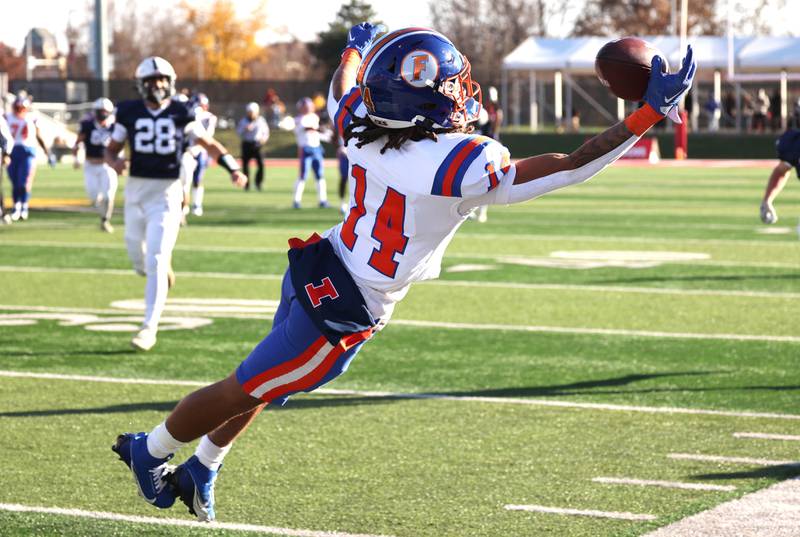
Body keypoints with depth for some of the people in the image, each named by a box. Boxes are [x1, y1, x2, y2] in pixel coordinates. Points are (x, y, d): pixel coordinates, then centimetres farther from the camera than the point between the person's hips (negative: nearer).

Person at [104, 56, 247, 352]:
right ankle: (162, 265, 49)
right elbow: (111, 148, 7)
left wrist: (233, 168, -9)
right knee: (140, 261, 12)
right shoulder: (130, 112, 1)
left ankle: (149, 328, -8)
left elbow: (209, 143, 5)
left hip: (166, 193, -3)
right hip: (136, 191, 3)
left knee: (155, 262, -11)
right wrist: (114, 162, -17)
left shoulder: (181, 112, -2)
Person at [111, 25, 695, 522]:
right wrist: (651, 114, -21)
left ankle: (199, 473, 44)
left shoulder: (366, 131, -8)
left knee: (260, 385, 28)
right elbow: (569, 167, -24)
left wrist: (355, 49, 39)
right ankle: (150, 450, 32)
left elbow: (340, 91, 17)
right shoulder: (464, 166, -28)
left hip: (314, 272, 7)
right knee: (244, 391, 14)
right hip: (342, 314, -7)